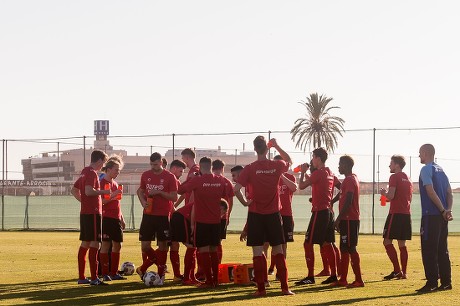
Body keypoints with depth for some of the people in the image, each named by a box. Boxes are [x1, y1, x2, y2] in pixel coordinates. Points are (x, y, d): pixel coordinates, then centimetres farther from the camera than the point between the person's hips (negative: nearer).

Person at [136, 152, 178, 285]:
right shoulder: (146, 175, 7)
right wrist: (143, 202, -1)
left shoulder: (170, 177, -5)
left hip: (163, 216, -3)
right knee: (145, 246, -1)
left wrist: (159, 192, -17)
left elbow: (174, 197, -6)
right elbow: (140, 191, 18)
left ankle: (161, 275, 10)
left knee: (163, 245, 1)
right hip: (148, 214, 3)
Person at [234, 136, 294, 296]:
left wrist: (245, 202, -1)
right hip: (274, 214, 2)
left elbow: (236, 189, -16)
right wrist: (277, 146, 22)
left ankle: (261, 288, 0)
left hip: (256, 214, -2)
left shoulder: (250, 169, -10)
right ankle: (285, 287, 6)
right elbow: (289, 161, 22)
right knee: (278, 250, 9)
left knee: (257, 252, 2)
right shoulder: (277, 166, -3)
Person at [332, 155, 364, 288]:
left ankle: (359, 280, -10)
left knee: (350, 249, -9)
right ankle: (342, 279, 16)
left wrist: (338, 219, -19)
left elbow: (348, 202, -20)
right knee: (345, 249, 12)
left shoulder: (349, 180, -14)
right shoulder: (352, 179, 18)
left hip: (349, 220, -10)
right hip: (348, 219, 10)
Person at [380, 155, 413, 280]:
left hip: (396, 213, -8)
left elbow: (390, 196, -17)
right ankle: (404, 272, 6)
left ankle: (397, 270, -14)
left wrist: (384, 193, 4)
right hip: (406, 213, 8)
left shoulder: (394, 177, -8)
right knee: (402, 244, 9)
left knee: (387, 241, -5)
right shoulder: (408, 179, 17)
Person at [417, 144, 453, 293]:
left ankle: (432, 283, -8)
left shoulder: (426, 170, -8)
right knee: (442, 250, 12)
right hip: (442, 216, 8)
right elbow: (449, 192, 12)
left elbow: (431, 192, -18)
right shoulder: (441, 170, 17)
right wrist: (448, 209, -1)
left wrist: (443, 210, -15)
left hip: (431, 215, -8)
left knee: (429, 250, -5)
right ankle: (446, 282, 12)